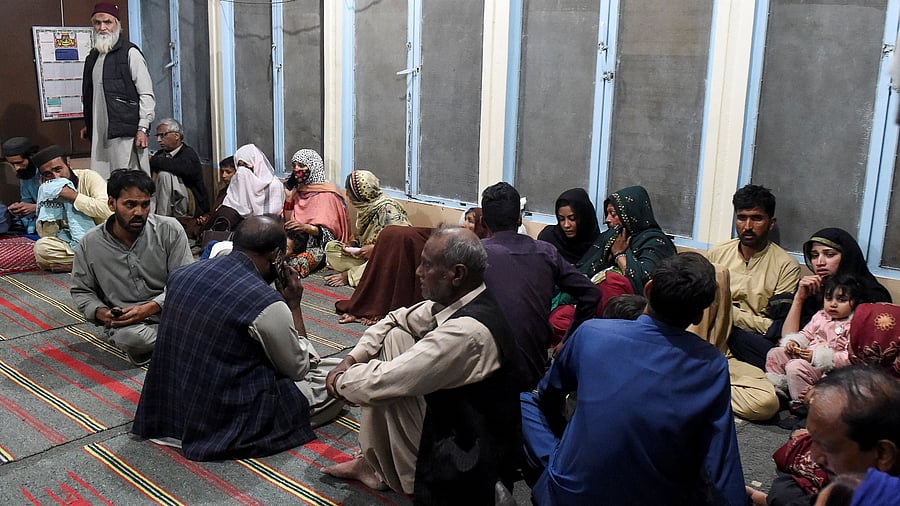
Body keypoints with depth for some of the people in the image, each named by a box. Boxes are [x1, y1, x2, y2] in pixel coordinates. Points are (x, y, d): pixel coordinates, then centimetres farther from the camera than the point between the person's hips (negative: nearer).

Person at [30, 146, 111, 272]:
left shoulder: (88, 177, -7)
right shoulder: (47, 190, 3)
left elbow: (107, 209, -23)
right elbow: (45, 234, -4)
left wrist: (74, 196, -23)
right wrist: (48, 201, -12)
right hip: (72, 240, 3)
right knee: (41, 248, -26)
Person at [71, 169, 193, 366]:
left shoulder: (170, 230, -5)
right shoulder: (90, 244, 1)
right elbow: (81, 291, 13)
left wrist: (149, 308, -21)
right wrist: (100, 312, -9)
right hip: (125, 322, 0)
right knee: (129, 336, -36)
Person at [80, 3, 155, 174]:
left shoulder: (130, 53, -3)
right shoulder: (93, 57, 19)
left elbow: (146, 94, -8)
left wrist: (143, 128, -14)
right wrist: (88, 124, 22)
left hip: (125, 132, -7)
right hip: (100, 133, 7)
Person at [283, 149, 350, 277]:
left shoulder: (328, 193, -5)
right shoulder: (297, 191, 15)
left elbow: (328, 233, -11)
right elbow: (288, 224, 12)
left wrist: (305, 227, -28)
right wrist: (289, 197, 2)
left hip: (319, 246, -6)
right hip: (298, 243, 6)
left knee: (299, 263, -38)